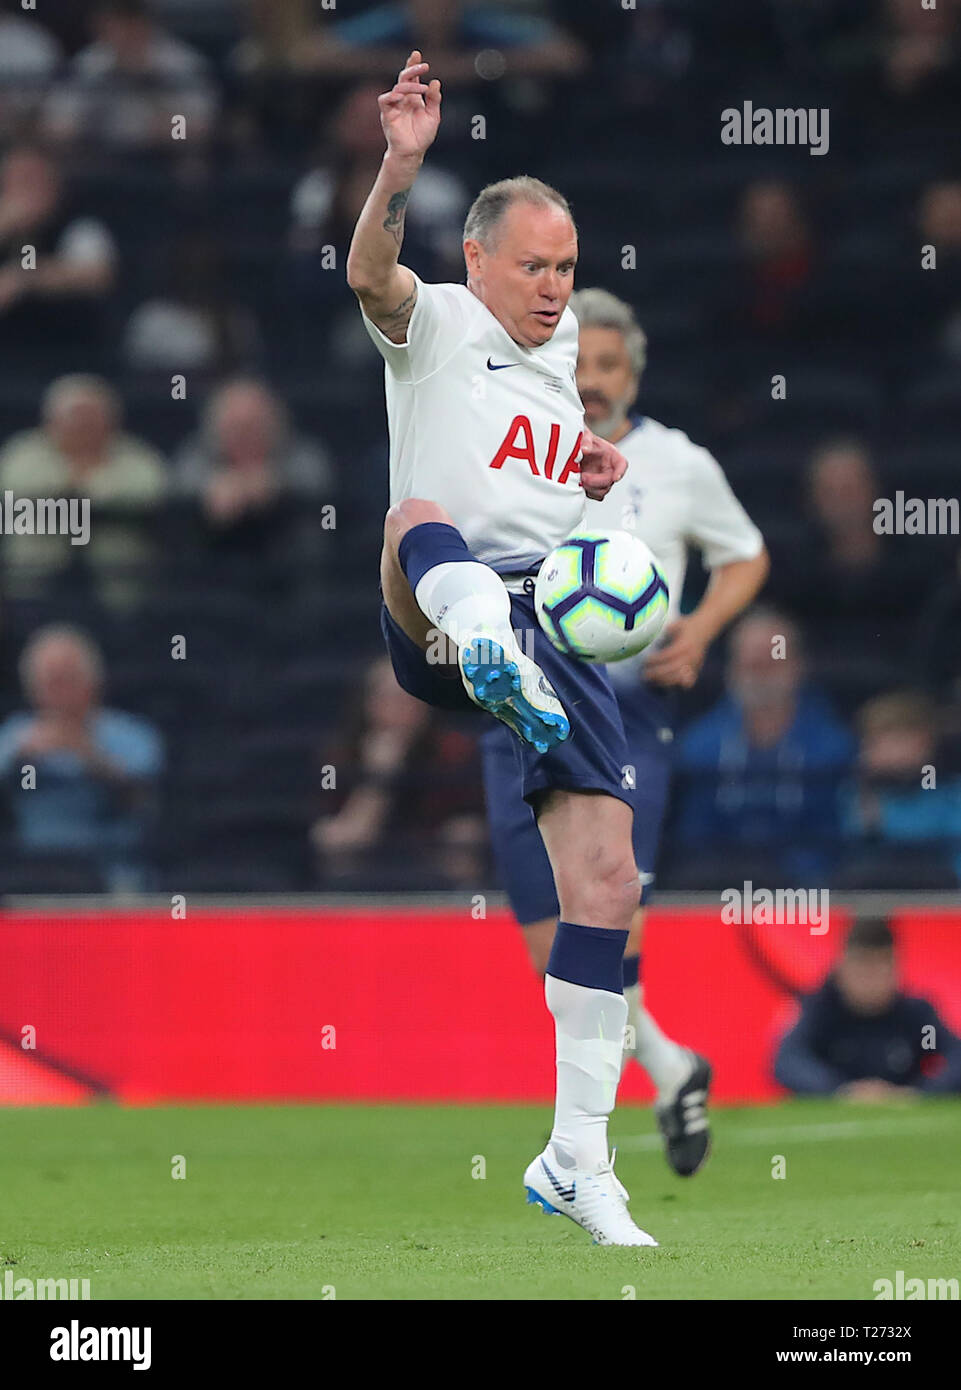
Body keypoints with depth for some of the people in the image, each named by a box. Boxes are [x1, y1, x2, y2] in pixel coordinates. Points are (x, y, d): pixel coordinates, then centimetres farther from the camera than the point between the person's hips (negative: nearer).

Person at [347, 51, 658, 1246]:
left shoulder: (559, 348, 19)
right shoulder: (434, 323, 1)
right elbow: (369, 275, -24)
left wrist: (597, 476, 14)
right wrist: (399, 169, -42)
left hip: (556, 626, 5)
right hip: (436, 631, -5)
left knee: (608, 886, -3)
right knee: (419, 516, -38)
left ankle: (577, 1159, 6)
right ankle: (489, 660, -74)